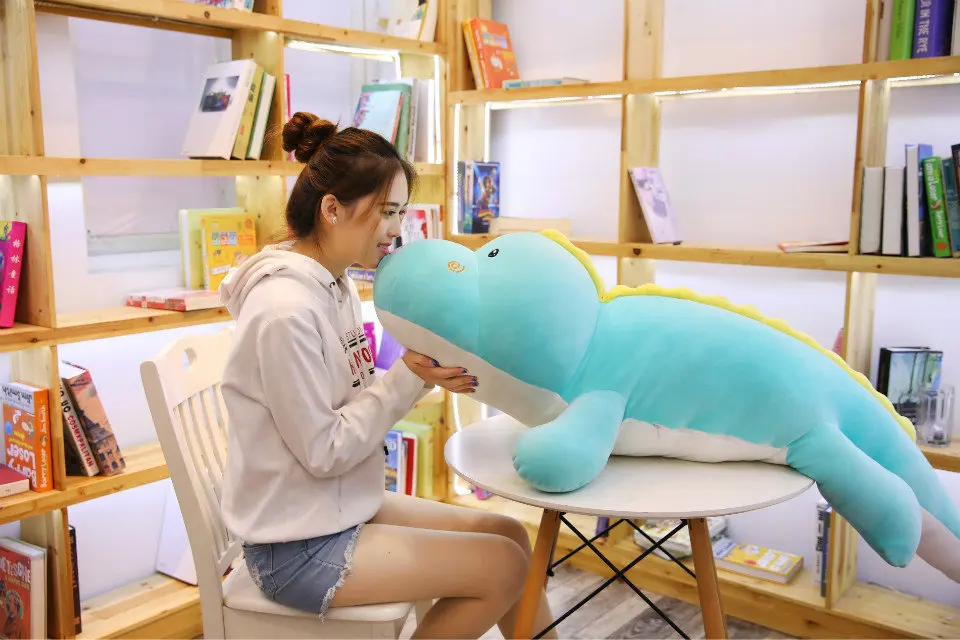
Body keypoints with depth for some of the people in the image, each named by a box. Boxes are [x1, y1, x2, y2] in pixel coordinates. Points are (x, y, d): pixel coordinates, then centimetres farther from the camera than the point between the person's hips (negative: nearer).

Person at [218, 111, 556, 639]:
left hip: (342, 509, 9)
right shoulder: (285, 310, -26)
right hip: (298, 546, -9)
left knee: (508, 534, 7)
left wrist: (423, 376, -9)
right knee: (504, 566, -8)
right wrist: (407, 379, -22)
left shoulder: (336, 285, 2)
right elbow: (323, 451, -22)